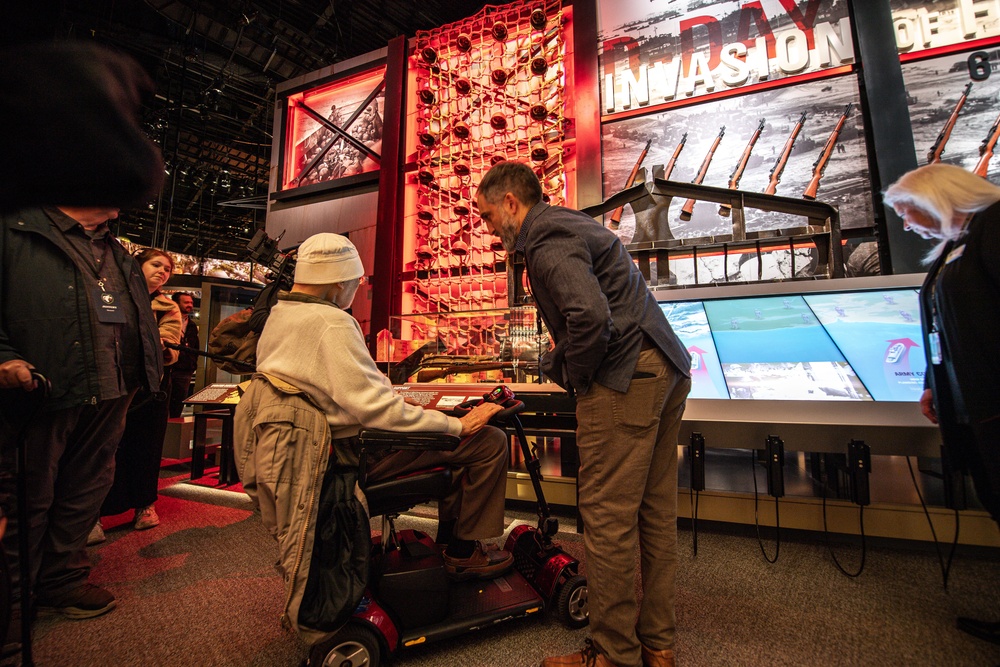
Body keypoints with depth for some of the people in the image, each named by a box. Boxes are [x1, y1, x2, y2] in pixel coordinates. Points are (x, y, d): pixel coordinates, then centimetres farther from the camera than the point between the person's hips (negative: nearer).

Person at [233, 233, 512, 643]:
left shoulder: (279, 313, 11)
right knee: (487, 442, -10)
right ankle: (464, 552, 9)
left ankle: (450, 539, 29)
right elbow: (371, 405, -27)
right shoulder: (331, 322, -20)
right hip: (344, 450, -10)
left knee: (455, 439, 22)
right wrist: (458, 425, -22)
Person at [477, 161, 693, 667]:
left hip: (625, 378, -11)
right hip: (668, 369, 11)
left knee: (606, 516, -1)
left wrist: (571, 374, -8)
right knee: (656, 511, 14)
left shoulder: (545, 240, -9)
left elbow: (591, 317, -25)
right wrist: (565, 359, 20)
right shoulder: (570, 224, 23)